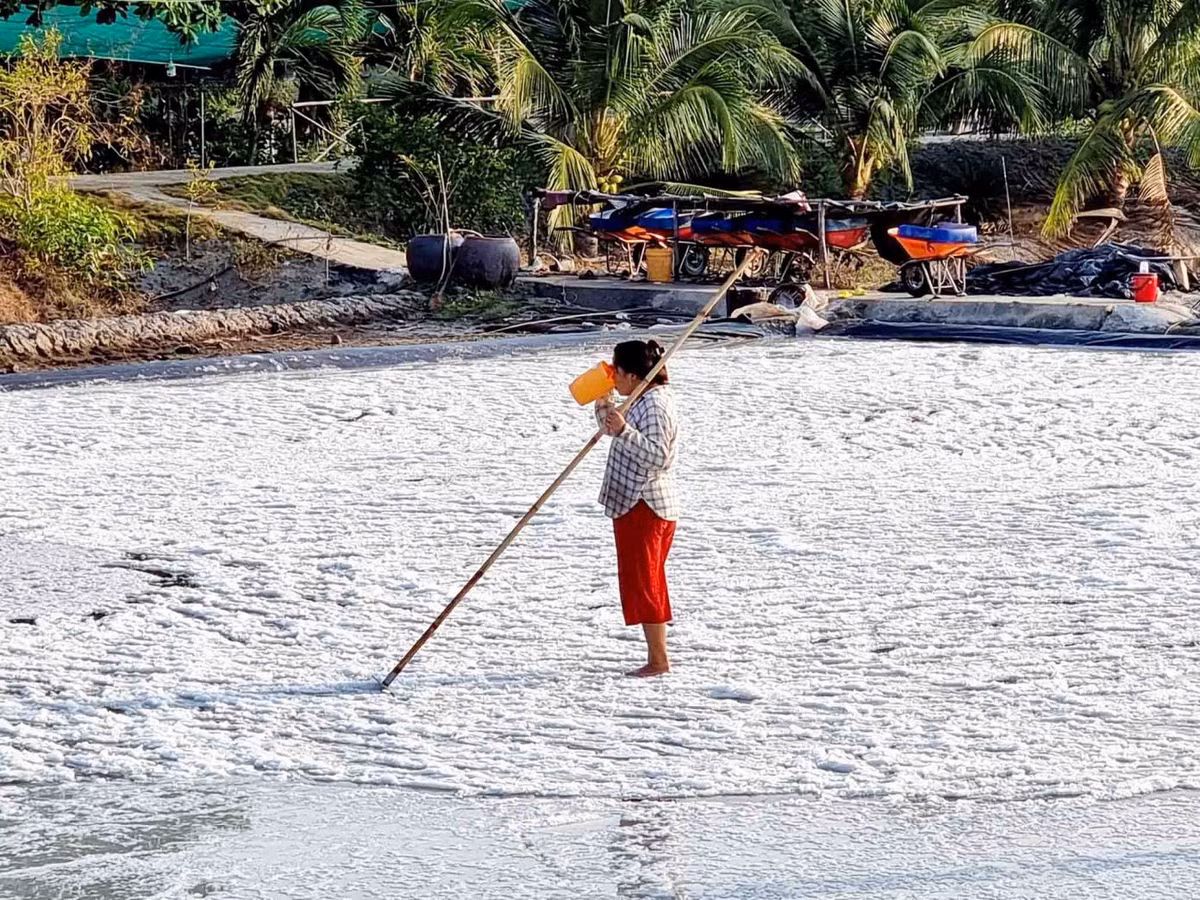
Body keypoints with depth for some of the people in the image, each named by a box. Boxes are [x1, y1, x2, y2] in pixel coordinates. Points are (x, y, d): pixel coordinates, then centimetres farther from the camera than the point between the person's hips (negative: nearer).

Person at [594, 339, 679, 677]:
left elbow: (656, 455, -28)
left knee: (642, 584, -6)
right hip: (637, 506, 11)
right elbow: (610, 429, 28)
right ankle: (657, 657, 20)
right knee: (648, 585, 14)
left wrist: (624, 431, -36)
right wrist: (604, 402, 13)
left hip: (644, 507, -11)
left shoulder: (655, 405, -18)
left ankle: (659, 660, -3)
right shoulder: (644, 402, 15)